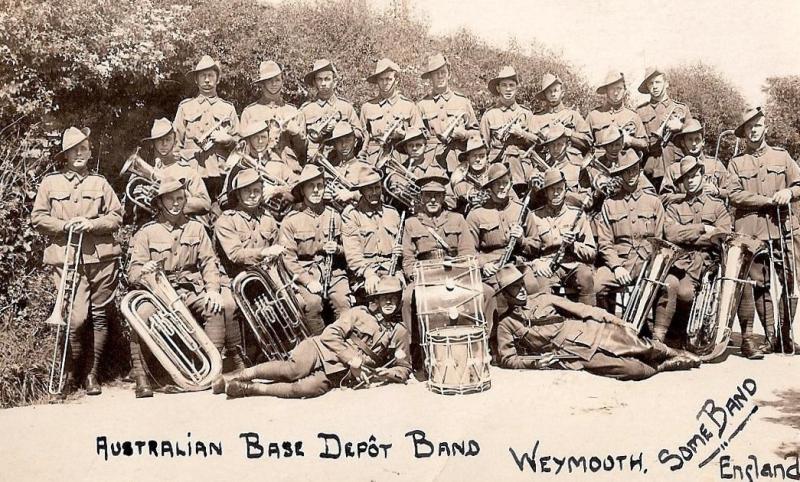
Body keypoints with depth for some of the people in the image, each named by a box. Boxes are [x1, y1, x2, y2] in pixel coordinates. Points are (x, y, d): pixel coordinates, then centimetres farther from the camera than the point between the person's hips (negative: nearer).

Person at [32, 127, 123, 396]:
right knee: (76, 319, -10)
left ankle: (92, 373, 15)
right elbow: (38, 218, 6)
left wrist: (92, 224, -8)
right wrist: (65, 225, -9)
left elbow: (117, 216, 9)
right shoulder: (50, 182, 10)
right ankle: (72, 373, 10)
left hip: (101, 257, 2)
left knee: (100, 317, 3)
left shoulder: (100, 183, 13)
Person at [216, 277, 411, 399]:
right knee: (294, 369, -32)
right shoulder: (359, 313, 6)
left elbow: (404, 368, 18)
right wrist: (352, 359, -13)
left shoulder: (400, 333, 13)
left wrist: (386, 374, -4)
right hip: (322, 349, -1)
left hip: (338, 373, 1)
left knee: (309, 388, -30)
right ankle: (240, 375, -16)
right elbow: (330, 335, -3)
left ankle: (248, 388, -24)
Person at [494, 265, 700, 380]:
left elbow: (578, 308, 10)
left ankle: (674, 354, 16)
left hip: (588, 331, 4)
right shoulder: (506, 325, 4)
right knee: (632, 368, -20)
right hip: (573, 354, -3)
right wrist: (537, 360, -15)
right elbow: (507, 359, 1)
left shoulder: (542, 298, 12)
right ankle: (663, 366, 4)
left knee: (642, 346, -10)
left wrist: (612, 319, 2)